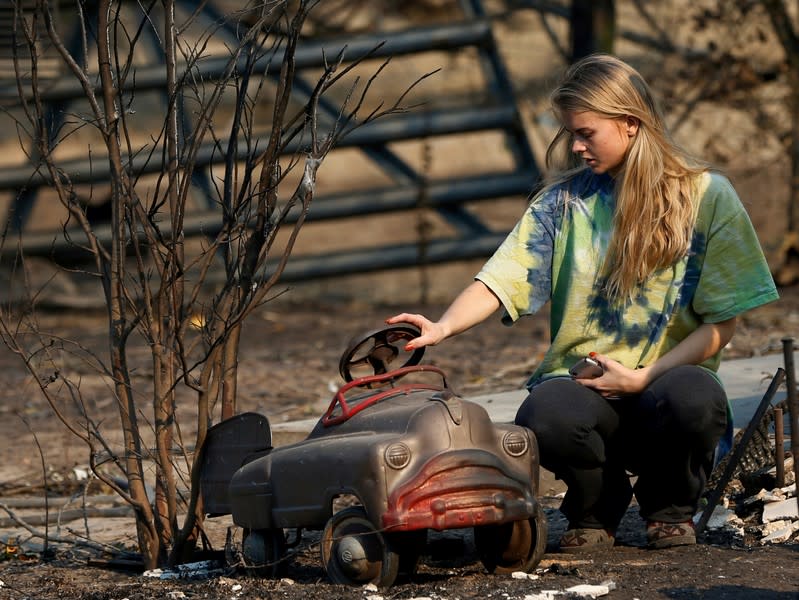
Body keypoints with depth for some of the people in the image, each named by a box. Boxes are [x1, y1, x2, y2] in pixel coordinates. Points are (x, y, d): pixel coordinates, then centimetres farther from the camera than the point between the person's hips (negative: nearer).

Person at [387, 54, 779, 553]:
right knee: (543, 415, -34)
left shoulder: (707, 196, 2)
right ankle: (596, 507, 3)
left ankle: (670, 507, 0)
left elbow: (722, 322, 0)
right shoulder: (564, 201, 9)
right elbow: (503, 279, -2)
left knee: (693, 398, -37)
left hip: (667, 378, -1)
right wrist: (442, 328, -21)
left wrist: (643, 377, -11)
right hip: (581, 383, 1)